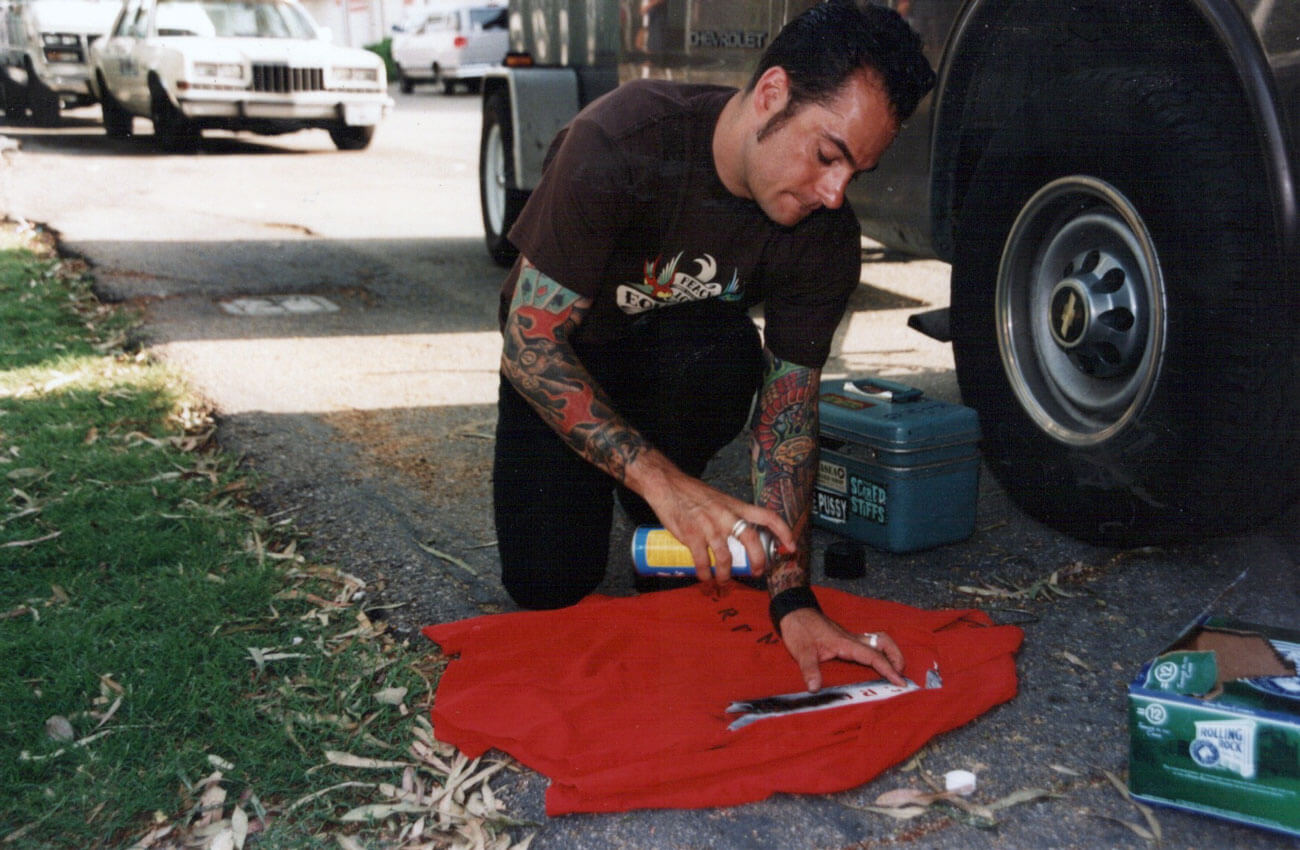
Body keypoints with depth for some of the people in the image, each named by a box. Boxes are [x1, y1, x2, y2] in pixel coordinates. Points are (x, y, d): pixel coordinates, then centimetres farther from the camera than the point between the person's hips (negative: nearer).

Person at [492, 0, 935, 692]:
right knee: (548, 581, -20)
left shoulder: (826, 239, -22)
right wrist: (661, 479, -44)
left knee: (726, 355, -35)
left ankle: (654, 516, -5)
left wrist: (792, 598, -29)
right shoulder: (620, 143, -35)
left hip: (684, 349, 3)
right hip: (555, 357, -2)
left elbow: (787, 416, -18)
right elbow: (530, 339, -33)